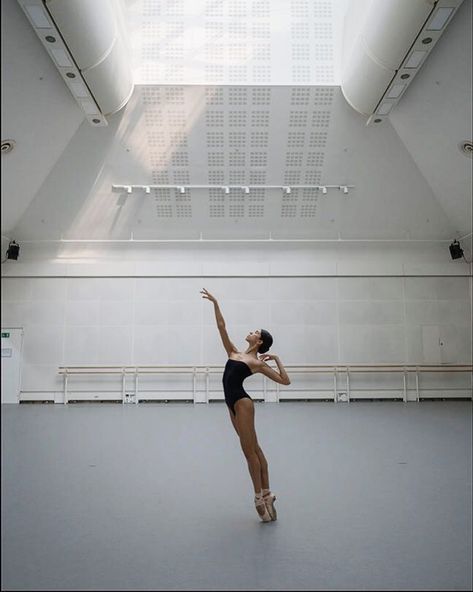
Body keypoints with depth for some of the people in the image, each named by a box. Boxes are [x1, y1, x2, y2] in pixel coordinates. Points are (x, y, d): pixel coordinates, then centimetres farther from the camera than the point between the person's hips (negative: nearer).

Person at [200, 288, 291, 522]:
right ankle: (266, 493, 20)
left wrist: (277, 359, -9)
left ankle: (260, 496, 11)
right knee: (254, 448, 11)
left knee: (249, 450, -1)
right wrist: (215, 303, 6)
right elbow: (221, 326, 10)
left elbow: (285, 381, -6)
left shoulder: (258, 363, -5)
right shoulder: (234, 353, 12)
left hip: (242, 402, -7)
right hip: (232, 403, 7)